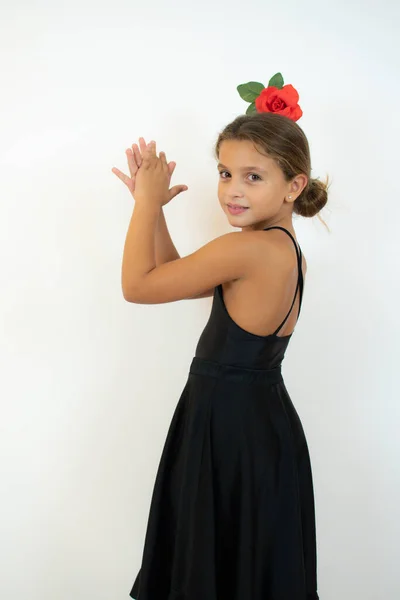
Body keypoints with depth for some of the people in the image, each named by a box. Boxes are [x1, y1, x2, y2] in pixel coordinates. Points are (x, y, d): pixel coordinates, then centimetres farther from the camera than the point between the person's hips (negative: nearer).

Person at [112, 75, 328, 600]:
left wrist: (148, 202, -7)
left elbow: (138, 286, -19)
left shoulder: (247, 249, -25)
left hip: (235, 429, -9)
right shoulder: (286, 249, 6)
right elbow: (179, 279, 13)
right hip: (259, 421, 9)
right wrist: (152, 207, 7)